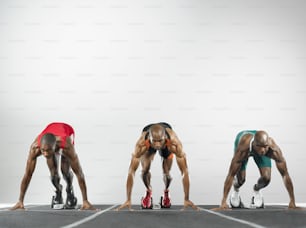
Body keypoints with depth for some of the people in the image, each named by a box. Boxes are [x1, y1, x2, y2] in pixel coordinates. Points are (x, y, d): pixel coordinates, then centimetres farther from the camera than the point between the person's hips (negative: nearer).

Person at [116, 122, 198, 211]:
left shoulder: (174, 142, -46)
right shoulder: (142, 143, -46)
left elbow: (184, 171, -42)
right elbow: (131, 171, -43)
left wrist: (186, 199, -42)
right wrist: (128, 200, -45)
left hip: (166, 146, 0)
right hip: (148, 146, 0)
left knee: (167, 172, -10)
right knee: (145, 170, -17)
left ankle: (166, 192, 24)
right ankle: (148, 191, 15)